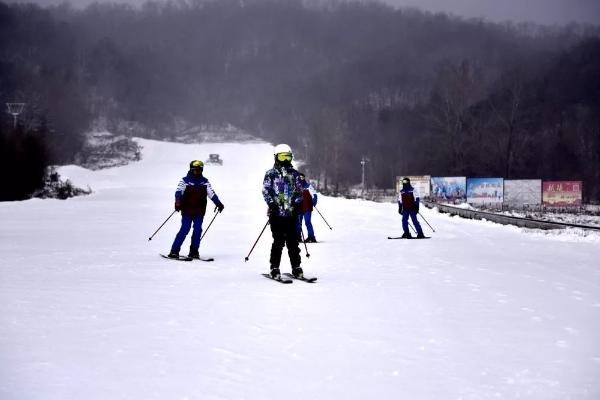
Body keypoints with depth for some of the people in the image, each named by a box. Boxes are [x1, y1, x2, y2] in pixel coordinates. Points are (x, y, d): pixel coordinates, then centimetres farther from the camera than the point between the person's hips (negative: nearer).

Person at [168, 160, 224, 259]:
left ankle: (194, 251, 9)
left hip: (199, 212, 3)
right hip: (187, 211, -3)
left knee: (198, 230, -2)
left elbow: (211, 193, 6)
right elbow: (179, 191, -13)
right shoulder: (185, 180, -2)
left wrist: (218, 203, -6)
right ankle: (174, 251, -3)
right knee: (184, 230, -9)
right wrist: (178, 202, -31)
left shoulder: (205, 181, 9)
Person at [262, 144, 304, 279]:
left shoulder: (294, 174, 13)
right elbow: (266, 191, 1)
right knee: (279, 241, -6)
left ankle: (296, 268, 9)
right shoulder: (271, 174, 4)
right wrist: (271, 204, -12)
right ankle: (274, 268, 1)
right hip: (276, 213, -3)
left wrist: (297, 204, 1)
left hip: (292, 213, 3)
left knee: (293, 241, 3)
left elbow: (299, 191, 16)